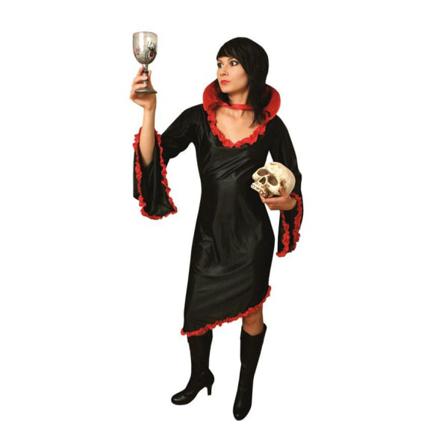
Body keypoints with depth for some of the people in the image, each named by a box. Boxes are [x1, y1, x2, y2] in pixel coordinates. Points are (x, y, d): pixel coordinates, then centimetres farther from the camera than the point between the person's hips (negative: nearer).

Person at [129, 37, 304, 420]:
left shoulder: (271, 125, -5)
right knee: (196, 312, 13)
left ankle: (246, 383, 41)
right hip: (209, 232, 1)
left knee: (251, 314, 13)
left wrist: (284, 201, -20)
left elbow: (293, 187, 2)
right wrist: (149, 111, -29)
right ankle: (200, 375, 43)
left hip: (252, 237, -1)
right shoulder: (199, 117, -5)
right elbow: (152, 159, -16)